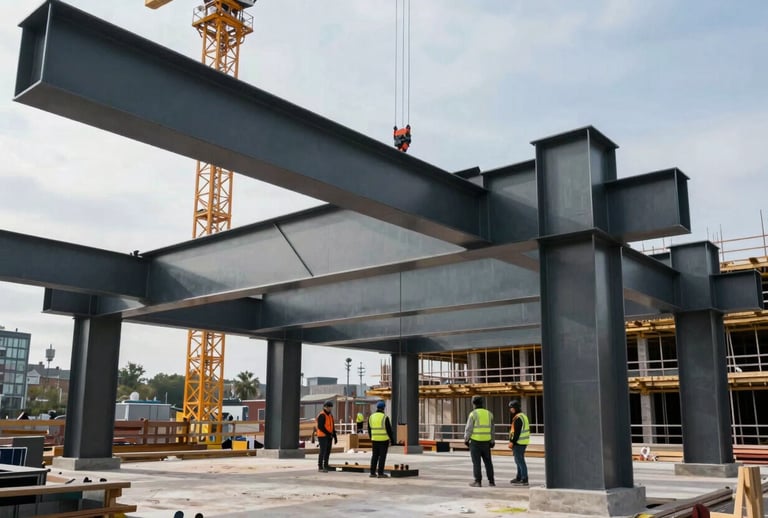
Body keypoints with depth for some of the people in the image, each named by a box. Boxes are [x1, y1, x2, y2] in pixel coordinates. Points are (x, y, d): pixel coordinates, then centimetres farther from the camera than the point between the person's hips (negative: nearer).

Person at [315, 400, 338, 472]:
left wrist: (335, 437, 14)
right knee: (323, 451, -8)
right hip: (323, 436, -8)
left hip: (329, 437, 8)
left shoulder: (330, 415, 17)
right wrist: (328, 433, -18)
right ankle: (320, 467, -2)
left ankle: (325, 466, 16)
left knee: (327, 452, 9)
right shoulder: (321, 415, -11)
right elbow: (320, 426, -19)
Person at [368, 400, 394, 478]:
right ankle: (380, 473, -1)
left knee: (374, 456, 9)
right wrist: (392, 440, -3)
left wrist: (371, 438, 22)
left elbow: (369, 430, 10)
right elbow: (389, 430, -12)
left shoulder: (371, 417, 4)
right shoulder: (385, 417, -13)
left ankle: (372, 473, 8)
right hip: (384, 440, -5)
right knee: (382, 456, -1)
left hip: (375, 440, 5)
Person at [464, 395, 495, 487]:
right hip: (485, 442, 4)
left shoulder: (473, 414, -11)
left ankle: (478, 482, -2)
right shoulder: (488, 413, 4)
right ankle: (491, 481, 11)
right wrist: (492, 441, 16)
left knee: (476, 462, 0)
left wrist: (466, 440, 1)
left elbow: (469, 428, -12)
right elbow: (491, 429, 9)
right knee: (488, 462, 11)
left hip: (475, 441, -4)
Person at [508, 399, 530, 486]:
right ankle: (519, 478, 29)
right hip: (522, 442, 11)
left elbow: (517, 432, -23)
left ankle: (524, 480, -6)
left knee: (520, 461, -7)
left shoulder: (518, 418, -17)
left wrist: (512, 442, -20)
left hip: (519, 443, -11)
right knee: (519, 460, 19)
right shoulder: (523, 416, 16)